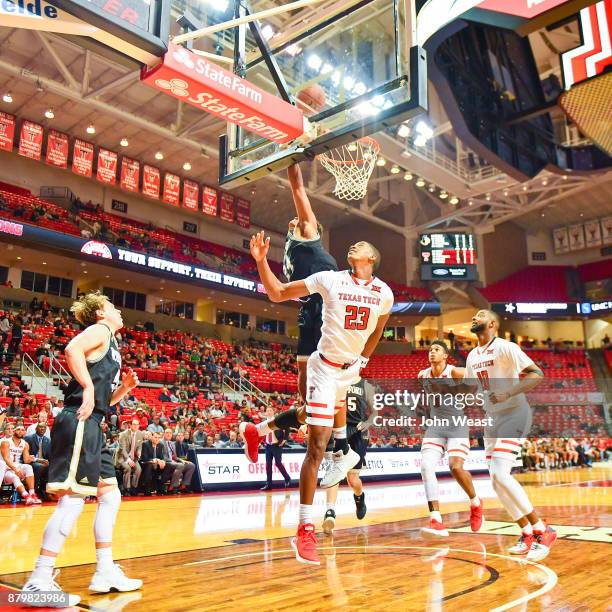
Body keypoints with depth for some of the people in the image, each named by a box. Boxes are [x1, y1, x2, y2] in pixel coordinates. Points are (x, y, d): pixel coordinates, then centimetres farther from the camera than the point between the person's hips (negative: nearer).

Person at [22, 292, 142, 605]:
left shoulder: (110, 346, 25)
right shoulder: (100, 330, -1)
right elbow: (72, 349, -24)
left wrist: (125, 387, 14)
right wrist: (87, 388, -22)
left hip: (91, 427, 11)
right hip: (79, 423, -11)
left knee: (110, 495, 12)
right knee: (73, 498, -12)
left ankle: (105, 572, 19)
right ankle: (39, 582, -7)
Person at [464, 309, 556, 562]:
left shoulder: (504, 347, -12)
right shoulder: (472, 356, 12)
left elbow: (537, 374, -20)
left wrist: (508, 393, -31)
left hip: (514, 414, -8)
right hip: (492, 419, 8)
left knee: (500, 473, -21)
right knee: (496, 480, 5)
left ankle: (542, 531, -9)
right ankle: (527, 534, 18)